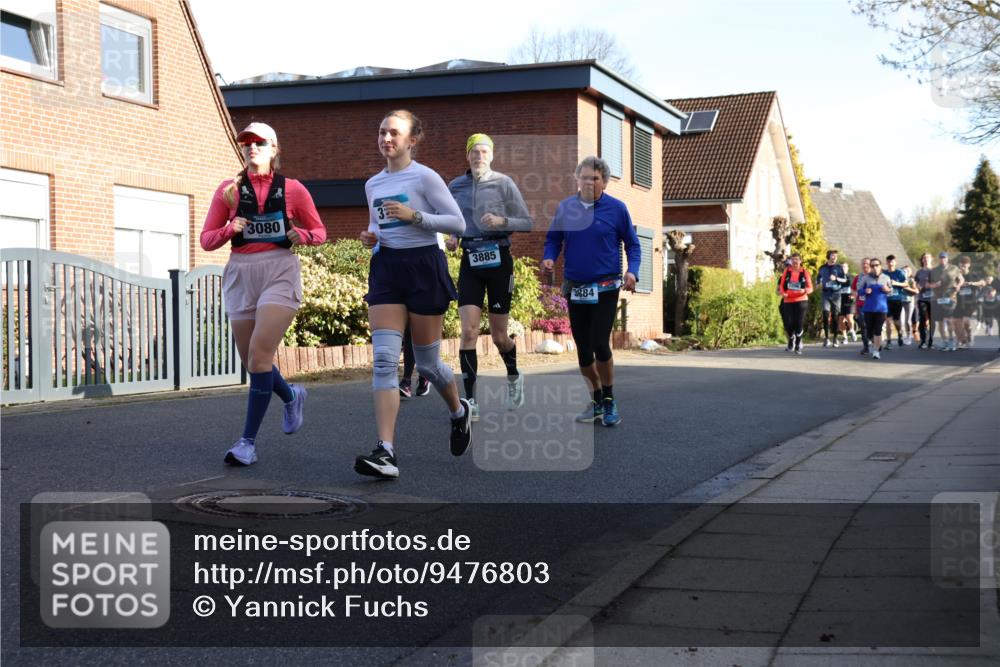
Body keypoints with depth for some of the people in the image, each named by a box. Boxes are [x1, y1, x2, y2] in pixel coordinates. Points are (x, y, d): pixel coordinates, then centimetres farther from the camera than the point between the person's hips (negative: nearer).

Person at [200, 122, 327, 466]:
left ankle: (248, 440, -12)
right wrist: (229, 230, -12)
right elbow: (206, 240, 8)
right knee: (251, 360, 9)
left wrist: (302, 235, -9)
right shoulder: (230, 190, 7)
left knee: (259, 353, -17)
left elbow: (319, 231, 13)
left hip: (279, 273, -3)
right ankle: (291, 396, 42)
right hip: (241, 275, 4)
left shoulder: (292, 189, 4)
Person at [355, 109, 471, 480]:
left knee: (426, 362, 5)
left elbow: (458, 222, -8)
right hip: (386, 269, 5)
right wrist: (370, 237, 4)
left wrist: (414, 215, -18)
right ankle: (385, 452, -18)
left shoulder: (425, 177, -6)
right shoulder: (373, 184, 12)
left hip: (424, 267, -5)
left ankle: (459, 411, 38)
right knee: (383, 359, -11)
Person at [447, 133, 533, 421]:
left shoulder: (503, 183, -3)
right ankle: (471, 402, -7)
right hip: (470, 262, 2)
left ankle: (514, 377, 37)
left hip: (499, 259, -2)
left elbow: (527, 223, 0)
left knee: (498, 335, 5)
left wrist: (502, 221, -17)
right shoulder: (455, 186, 6)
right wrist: (452, 238, 1)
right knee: (468, 332, -11)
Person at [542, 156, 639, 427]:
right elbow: (553, 239, 11)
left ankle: (609, 401, 6)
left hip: (606, 288, -3)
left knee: (600, 344, -14)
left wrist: (632, 271, -12)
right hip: (575, 289, 3)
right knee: (583, 349, 8)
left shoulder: (616, 208, -4)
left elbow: (632, 244, 3)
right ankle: (596, 400, 25)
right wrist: (549, 258, -10)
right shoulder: (565, 207, 2)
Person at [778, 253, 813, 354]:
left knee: (799, 323, -8)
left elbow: (810, 288, 4)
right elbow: (782, 285, 11)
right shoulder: (786, 272, 8)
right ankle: (791, 339, 27)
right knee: (788, 323, -4)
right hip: (788, 301, 1)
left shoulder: (805, 273, 5)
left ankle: (798, 345, 4)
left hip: (801, 301, -1)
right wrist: (783, 293, -9)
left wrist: (805, 290, -19)